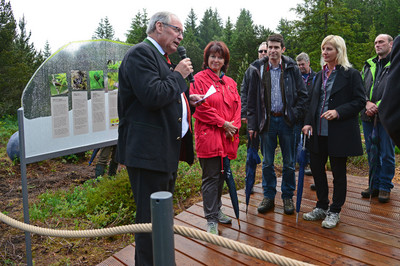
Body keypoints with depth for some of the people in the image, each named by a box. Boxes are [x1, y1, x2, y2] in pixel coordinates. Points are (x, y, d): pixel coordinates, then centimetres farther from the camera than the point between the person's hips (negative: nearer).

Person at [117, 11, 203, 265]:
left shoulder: (160, 57, 21)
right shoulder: (141, 53, -11)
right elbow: (152, 96, -25)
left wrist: (185, 101, 12)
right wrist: (178, 75, -11)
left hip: (166, 151, 11)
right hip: (148, 151, -11)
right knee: (151, 219, 0)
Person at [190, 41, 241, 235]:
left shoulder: (230, 82, 16)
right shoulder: (199, 79, -3)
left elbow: (237, 106, 13)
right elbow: (200, 107, -12)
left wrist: (234, 126, -3)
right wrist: (223, 123, -12)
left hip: (228, 137, 6)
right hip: (208, 136, -6)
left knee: (222, 175, 15)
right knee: (211, 177, -2)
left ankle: (216, 210, 32)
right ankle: (211, 220, 8)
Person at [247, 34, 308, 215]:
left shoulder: (292, 69, 2)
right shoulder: (259, 70, 4)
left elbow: (302, 95, 3)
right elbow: (252, 100, 5)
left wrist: (295, 115, -10)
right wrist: (252, 124, -1)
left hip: (287, 121, -1)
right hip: (267, 121, 1)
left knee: (289, 163, 8)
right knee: (267, 163, 9)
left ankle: (287, 197, 24)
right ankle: (269, 196, 23)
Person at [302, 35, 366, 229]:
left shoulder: (351, 74, -4)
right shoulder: (319, 75, 14)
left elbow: (360, 101, -7)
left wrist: (338, 112, -20)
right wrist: (308, 122, 1)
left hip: (340, 132, -6)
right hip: (319, 131, 6)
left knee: (338, 171, 6)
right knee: (316, 167, 10)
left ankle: (334, 212, 21)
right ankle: (322, 207, 28)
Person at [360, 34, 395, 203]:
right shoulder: (368, 66, 16)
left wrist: (378, 106, -16)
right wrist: (367, 103, -7)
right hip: (368, 117, 5)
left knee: (387, 154, 3)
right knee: (371, 153, 11)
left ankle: (385, 186, 15)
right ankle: (374, 185, 22)